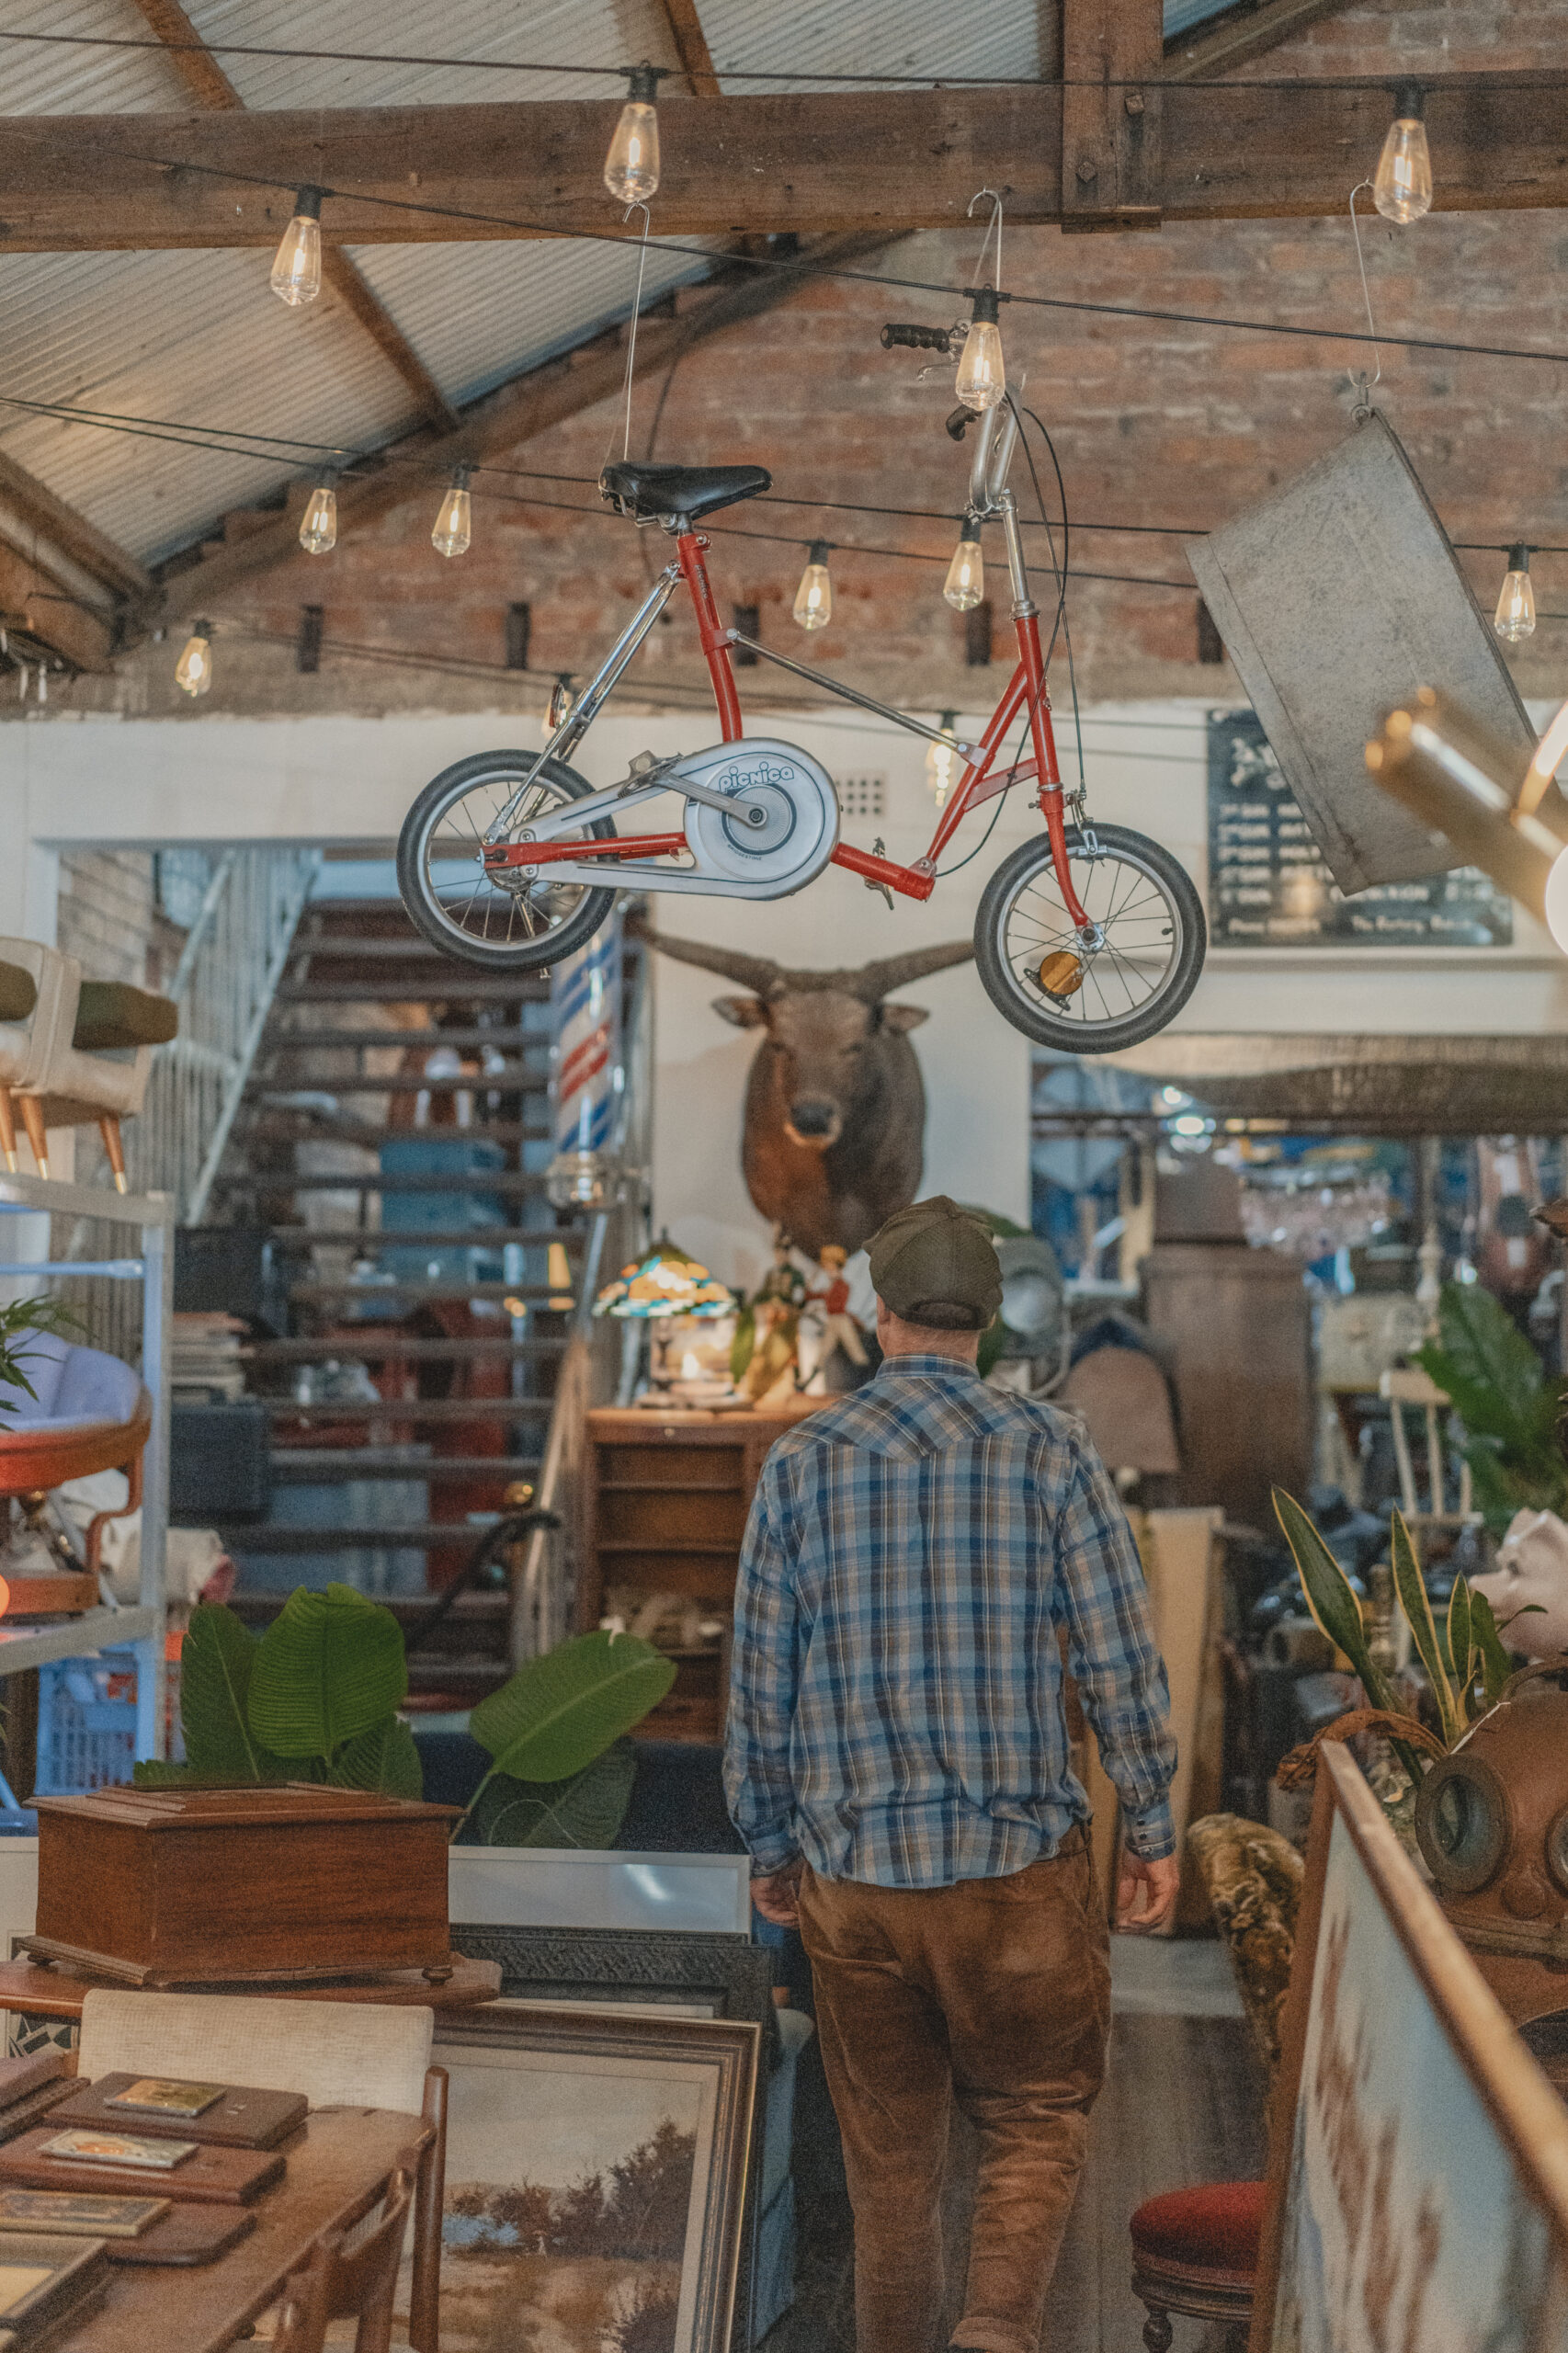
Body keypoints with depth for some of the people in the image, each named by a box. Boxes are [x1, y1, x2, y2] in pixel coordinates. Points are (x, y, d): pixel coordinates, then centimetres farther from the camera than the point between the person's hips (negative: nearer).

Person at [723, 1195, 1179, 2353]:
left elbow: (760, 1684, 2)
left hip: (852, 1873, 2)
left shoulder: (802, 1461, -2)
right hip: (1021, 1866, -2)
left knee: (890, 2157, 16)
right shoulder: (1051, 1449, -6)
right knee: (1037, 2118, 13)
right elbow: (1124, 1664, -6)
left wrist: (771, 1846, 13)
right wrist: (1153, 1835, 4)